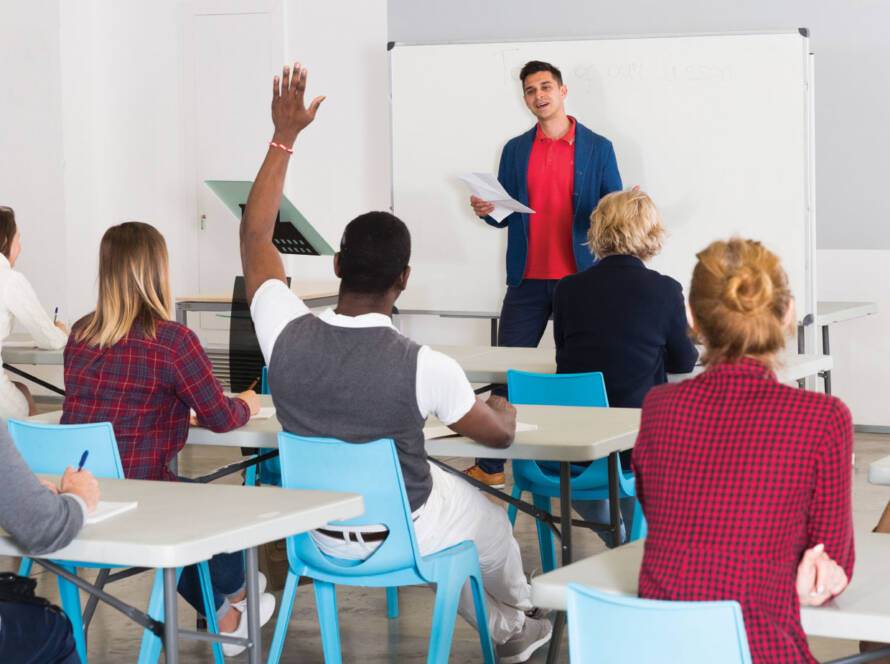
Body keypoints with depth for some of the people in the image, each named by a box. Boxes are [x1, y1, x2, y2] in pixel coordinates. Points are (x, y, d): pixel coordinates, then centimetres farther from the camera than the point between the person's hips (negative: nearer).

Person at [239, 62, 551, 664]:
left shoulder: (287, 337, -24)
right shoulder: (423, 368, -32)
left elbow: (255, 235, -6)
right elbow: (499, 434, -13)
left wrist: (285, 136, -2)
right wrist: (505, 406, 12)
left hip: (321, 534, 4)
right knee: (492, 524, 32)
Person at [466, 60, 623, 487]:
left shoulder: (597, 148, 4)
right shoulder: (515, 150, 11)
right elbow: (506, 215, 13)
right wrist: (485, 211, -9)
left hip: (580, 278, -2)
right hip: (528, 279, 2)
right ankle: (490, 466, 8)